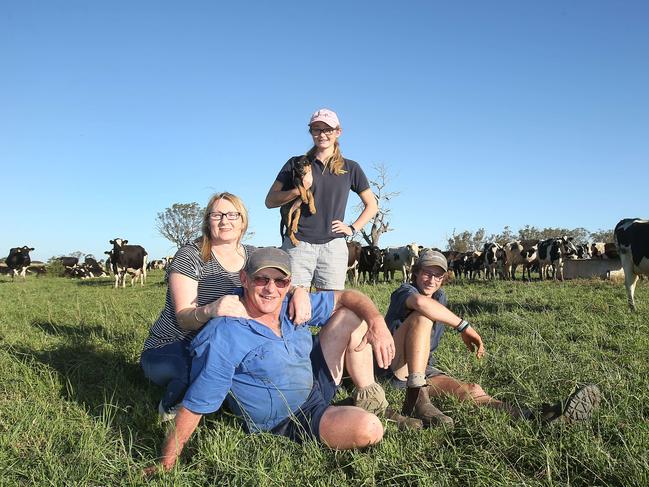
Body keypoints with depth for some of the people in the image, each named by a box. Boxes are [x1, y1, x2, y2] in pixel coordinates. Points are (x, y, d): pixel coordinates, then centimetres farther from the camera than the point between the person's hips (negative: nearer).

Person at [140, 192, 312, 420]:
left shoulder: (252, 256, 3)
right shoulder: (190, 256, -13)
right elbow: (183, 318, -21)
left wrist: (299, 292, -32)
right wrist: (210, 310, -45)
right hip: (170, 349, -5)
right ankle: (171, 406, -3)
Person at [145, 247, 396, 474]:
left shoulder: (292, 307, -9)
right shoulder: (223, 340, -28)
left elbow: (345, 297, 0)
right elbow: (193, 408, -24)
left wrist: (378, 323, -19)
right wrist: (165, 467, -19)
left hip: (317, 383, 7)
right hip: (295, 422, -7)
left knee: (350, 317, 0)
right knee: (368, 429, -30)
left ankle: (370, 396, 11)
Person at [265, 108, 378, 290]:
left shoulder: (350, 168, 13)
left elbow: (372, 205, 19)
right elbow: (270, 201, 6)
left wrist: (353, 228, 6)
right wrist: (299, 190, -9)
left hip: (333, 245, 1)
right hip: (298, 243, -1)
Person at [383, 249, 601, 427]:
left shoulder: (440, 297, 17)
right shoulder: (405, 291, -8)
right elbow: (420, 302, -35)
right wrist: (463, 326, -30)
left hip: (424, 370, 7)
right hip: (396, 368, -7)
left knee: (472, 390, -20)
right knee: (423, 315, -30)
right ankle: (416, 398, -42)